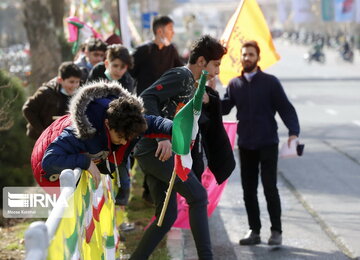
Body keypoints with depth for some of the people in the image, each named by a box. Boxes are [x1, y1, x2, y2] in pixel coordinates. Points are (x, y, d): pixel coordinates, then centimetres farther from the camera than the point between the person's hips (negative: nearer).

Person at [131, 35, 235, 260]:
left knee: (167, 215, 9)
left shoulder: (191, 84, 22)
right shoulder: (180, 76, -8)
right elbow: (147, 98, -21)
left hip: (153, 153, 10)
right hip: (156, 150, -10)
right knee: (198, 195, -7)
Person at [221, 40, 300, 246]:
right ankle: (254, 231, 16)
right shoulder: (235, 84, 8)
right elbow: (224, 108, 1)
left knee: (270, 187, -6)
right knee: (249, 189, 7)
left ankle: (276, 231, 3)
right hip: (246, 145, 4)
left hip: (268, 144, -4)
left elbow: (286, 108, -6)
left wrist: (293, 131, -21)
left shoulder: (270, 82, -3)